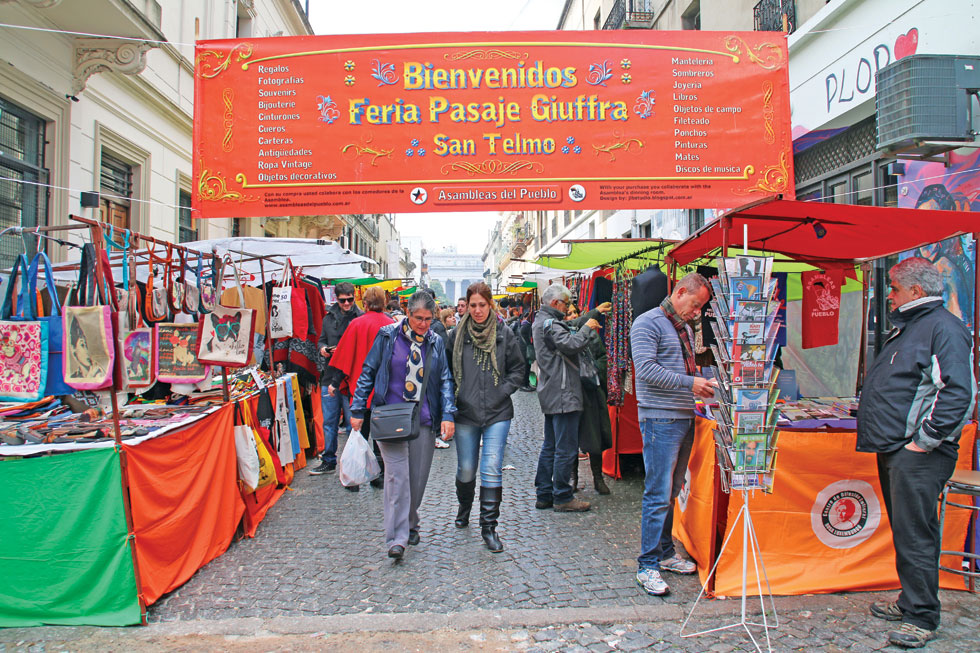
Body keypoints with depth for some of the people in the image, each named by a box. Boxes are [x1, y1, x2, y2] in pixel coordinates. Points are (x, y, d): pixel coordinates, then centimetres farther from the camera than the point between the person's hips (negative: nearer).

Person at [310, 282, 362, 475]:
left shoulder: (361, 318, -7)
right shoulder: (329, 318, 12)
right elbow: (321, 340, 23)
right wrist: (322, 349, 2)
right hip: (329, 376, 6)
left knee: (353, 421, 2)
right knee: (329, 421, 12)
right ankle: (329, 460, 24)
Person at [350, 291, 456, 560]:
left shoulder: (436, 343, 7)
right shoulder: (387, 336, 0)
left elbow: (445, 380, 7)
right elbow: (368, 373, 4)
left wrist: (448, 415, -6)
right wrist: (358, 410, 0)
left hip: (424, 420, 3)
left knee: (418, 477, 8)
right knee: (397, 475, -10)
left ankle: (410, 525, 31)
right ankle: (396, 539, -7)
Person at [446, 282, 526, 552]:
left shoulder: (504, 335, 1)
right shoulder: (457, 335, 3)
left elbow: (518, 369, 8)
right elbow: (447, 370, 11)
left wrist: (503, 391, -3)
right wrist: (454, 396, 1)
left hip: (497, 413, -1)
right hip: (466, 413, 1)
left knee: (492, 469, -7)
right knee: (466, 470, 11)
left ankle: (489, 527, 5)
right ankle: (464, 509, 40)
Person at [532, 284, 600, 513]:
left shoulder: (541, 321, 18)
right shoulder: (550, 324, -16)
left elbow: (568, 332, 18)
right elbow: (572, 345, -26)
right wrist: (587, 328, -10)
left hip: (550, 395, 11)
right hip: (562, 393, -11)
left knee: (550, 447, 15)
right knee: (566, 448, -4)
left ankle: (544, 495, 20)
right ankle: (563, 498, 3)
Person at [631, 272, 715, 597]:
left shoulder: (685, 328, 19)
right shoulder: (648, 323, -9)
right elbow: (645, 369, -19)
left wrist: (703, 382, 7)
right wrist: (689, 383, -21)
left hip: (685, 418, 9)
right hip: (660, 420, -9)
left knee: (672, 492, 15)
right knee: (658, 494, -6)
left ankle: (665, 553, 27)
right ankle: (648, 566, 2)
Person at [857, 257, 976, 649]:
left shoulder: (944, 328, -12)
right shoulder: (907, 328, 19)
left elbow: (960, 393, -22)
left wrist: (924, 440, -20)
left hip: (918, 456, -10)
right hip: (893, 452, 10)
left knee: (915, 536, -5)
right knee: (904, 532, 17)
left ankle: (922, 619, 5)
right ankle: (910, 602, 29)